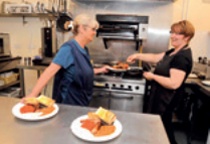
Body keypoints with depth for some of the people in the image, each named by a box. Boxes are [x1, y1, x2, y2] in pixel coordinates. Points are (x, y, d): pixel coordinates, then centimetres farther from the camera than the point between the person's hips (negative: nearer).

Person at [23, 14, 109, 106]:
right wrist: (33, 95, -31)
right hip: (69, 101, -8)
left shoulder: (84, 50, 4)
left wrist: (100, 70, 19)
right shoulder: (69, 48, -20)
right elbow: (50, 71, -27)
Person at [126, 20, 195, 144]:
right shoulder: (174, 52, 7)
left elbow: (174, 84, -31)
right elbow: (155, 58, 11)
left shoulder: (182, 57, -24)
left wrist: (153, 76, -22)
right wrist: (138, 56, 0)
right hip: (161, 96, 10)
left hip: (166, 99, -10)